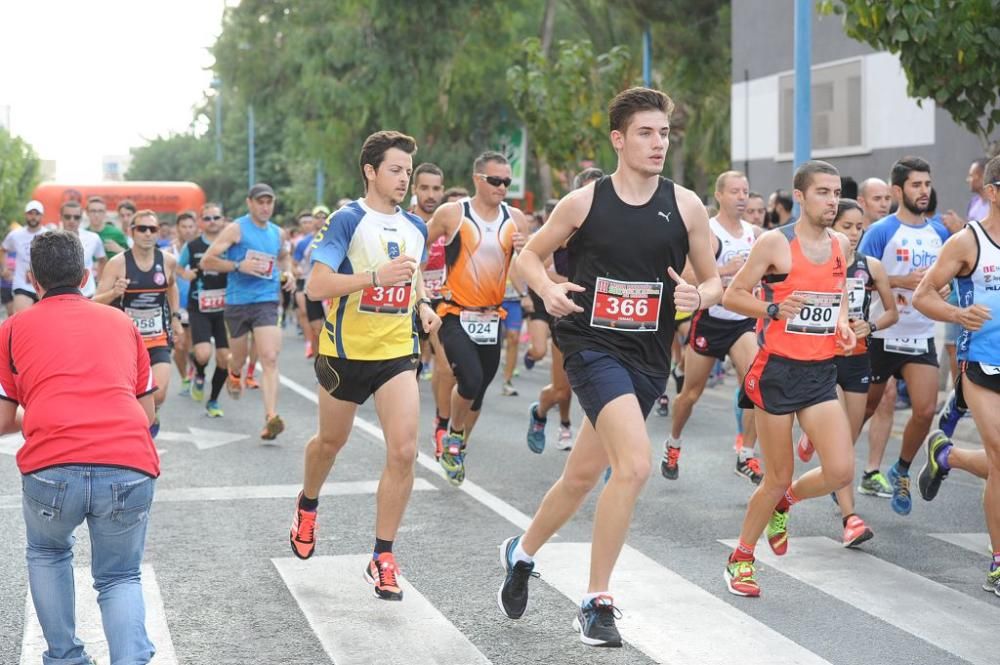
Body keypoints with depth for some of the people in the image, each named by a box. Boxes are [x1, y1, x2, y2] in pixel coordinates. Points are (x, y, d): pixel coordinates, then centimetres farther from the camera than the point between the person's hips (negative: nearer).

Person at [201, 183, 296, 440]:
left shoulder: (278, 233, 10)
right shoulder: (236, 229, -5)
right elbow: (206, 261, -9)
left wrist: (286, 274, 12)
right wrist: (239, 266, -19)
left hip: (267, 301, 2)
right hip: (237, 301, -2)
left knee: (270, 358, -15)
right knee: (238, 358, 15)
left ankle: (271, 417, -21)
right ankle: (235, 374, 54)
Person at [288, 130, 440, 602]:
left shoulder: (415, 227, 7)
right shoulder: (347, 221, -12)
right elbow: (315, 286, -21)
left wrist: (423, 305, 4)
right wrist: (376, 276, -28)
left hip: (398, 351, 4)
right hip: (346, 351, -3)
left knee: (404, 451, -12)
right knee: (331, 441, 17)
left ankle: (383, 558, -2)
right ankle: (307, 505, 51)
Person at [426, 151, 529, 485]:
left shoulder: (515, 219, 4)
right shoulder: (451, 214, -7)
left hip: (491, 319, 5)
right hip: (456, 316, -5)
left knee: (478, 391, 11)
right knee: (470, 381, -21)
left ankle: (457, 449, 31)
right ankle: (453, 434, 6)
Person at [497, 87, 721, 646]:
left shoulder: (686, 206, 1)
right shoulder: (584, 202, -3)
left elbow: (715, 282, 8)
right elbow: (529, 255, 10)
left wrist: (699, 295, -14)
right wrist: (548, 289, -10)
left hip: (650, 356, 4)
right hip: (593, 344, -4)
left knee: (584, 474, 14)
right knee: (635, 464, -22)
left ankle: (523, 552, 43)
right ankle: (597, 602, -8)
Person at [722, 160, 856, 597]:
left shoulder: (841, 244, 9)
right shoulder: (775, 242, -9)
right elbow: (732, 296, -6)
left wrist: (843, 324, 6)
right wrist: (775, 309, -22)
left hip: (821, 372, 5)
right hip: (778, 370, -5)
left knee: (841, 471, -8)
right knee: (779, 477, 1)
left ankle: (783, 503, 24)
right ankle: (741, 558, 23)